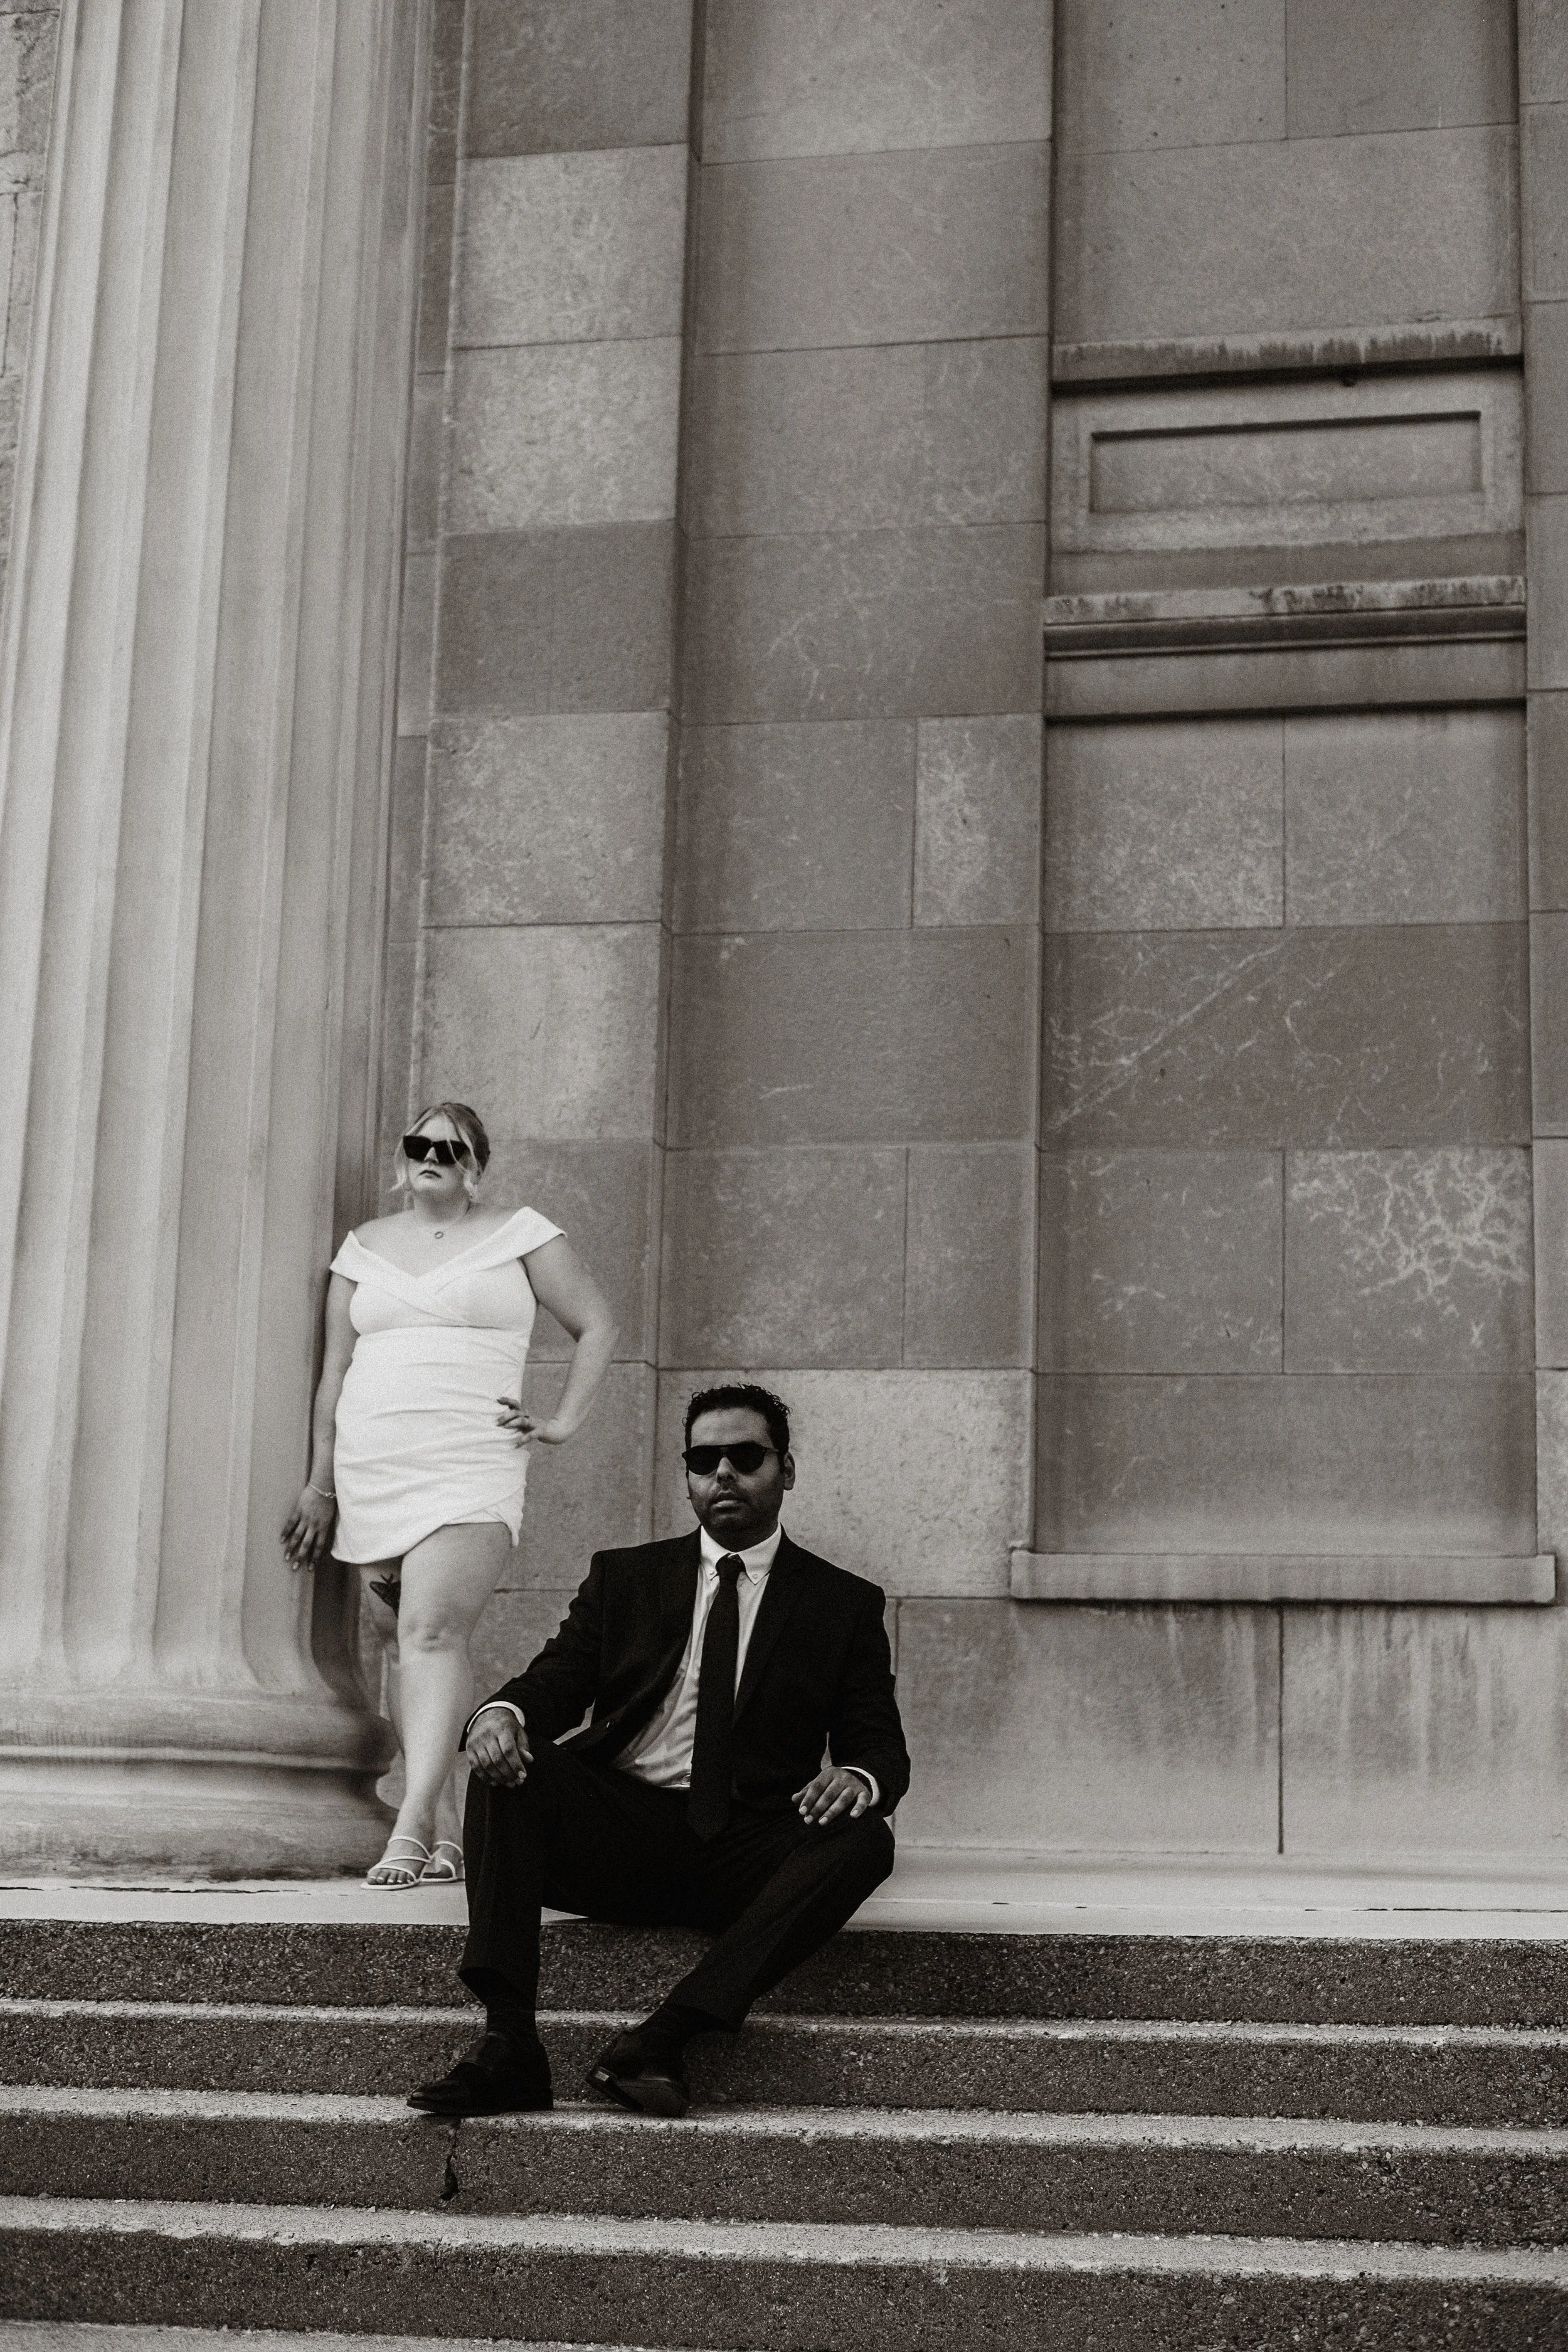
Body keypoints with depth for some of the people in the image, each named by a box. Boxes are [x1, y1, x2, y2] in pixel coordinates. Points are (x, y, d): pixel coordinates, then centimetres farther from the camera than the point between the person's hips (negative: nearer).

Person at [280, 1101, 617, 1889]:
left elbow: (597, 1326, 11)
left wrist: (564, 1420, 2)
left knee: (430, 1633, -20)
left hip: (470, 1472, -5)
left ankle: (411, 1830, -27)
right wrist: (320, 1483, 14)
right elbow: (334, 1370, 16)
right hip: (372, 1477, 5)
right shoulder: (365, 1246, 15)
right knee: (401, 1645, 6)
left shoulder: (519, 1235, 5)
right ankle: (445, 1834, 12)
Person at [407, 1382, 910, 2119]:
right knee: (506, 1764, -25)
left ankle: (667, 2035, -40)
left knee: (863, 1839, -31)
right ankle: (507, 2042, -35)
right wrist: (502, 1713, -17)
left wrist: (860, 1778, -19)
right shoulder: (625, 1578, 18)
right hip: (618, 1835, 1)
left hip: (746, 1861, -1)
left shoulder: (844, 1604, 13)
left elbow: (881, 1748, 7)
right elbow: (553, 1684, 8)